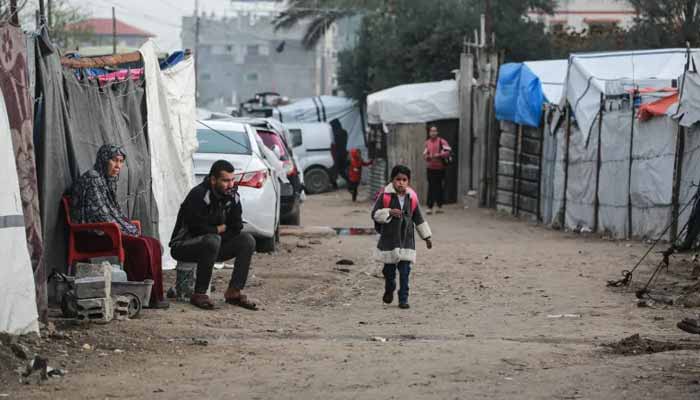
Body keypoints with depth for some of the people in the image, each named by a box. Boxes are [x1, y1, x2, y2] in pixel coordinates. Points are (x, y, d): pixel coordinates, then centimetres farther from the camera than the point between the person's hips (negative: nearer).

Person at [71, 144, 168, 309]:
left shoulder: (109, 180, 20)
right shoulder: (92, 179, -10)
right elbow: (100, 214, -16)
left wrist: (129, 227, 7)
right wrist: (126, 230, -12)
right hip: (93, 235, -9)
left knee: (154, 244, -9)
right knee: (141, 245, -27)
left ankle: (155, 294, -12)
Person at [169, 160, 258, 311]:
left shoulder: (232, 197, 0)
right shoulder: (198, 195, -21)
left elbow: (236, 229, 1)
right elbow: (197, 228, -24)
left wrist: (217, 231, -14)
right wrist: (220, 229, -10)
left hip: (212, 246, 7)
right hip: (183, 246, -7)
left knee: (247, 240, -11)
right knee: (213, 240, -37)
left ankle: (234, 292, -10)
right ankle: (199, 294, -28)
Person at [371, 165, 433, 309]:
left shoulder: (412, 197, 5)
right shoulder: (385, 196, -5)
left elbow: (419, 219, 14)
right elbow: (375, 214, -4)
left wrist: (427, 237, 17)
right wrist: (389, 212, -20)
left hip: (407, 239, 2)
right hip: (389, 238, -2)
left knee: (405, 271, -4)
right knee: (389, 268, 8)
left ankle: (403, 299, 1)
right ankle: (389, 290, 36)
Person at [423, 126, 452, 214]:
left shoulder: (442, 142, -5)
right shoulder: (427, 142, 11)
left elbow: (448, 151, -14)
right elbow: (424, 154, 17)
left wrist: (439, 155, -23)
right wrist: (427, 156, -6)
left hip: (440, 168, -3)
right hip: (430, 168, 3)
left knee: (440, 188, 5)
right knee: (431, 188, -2)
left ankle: (439, 206, 16)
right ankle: (430, 207, -2)